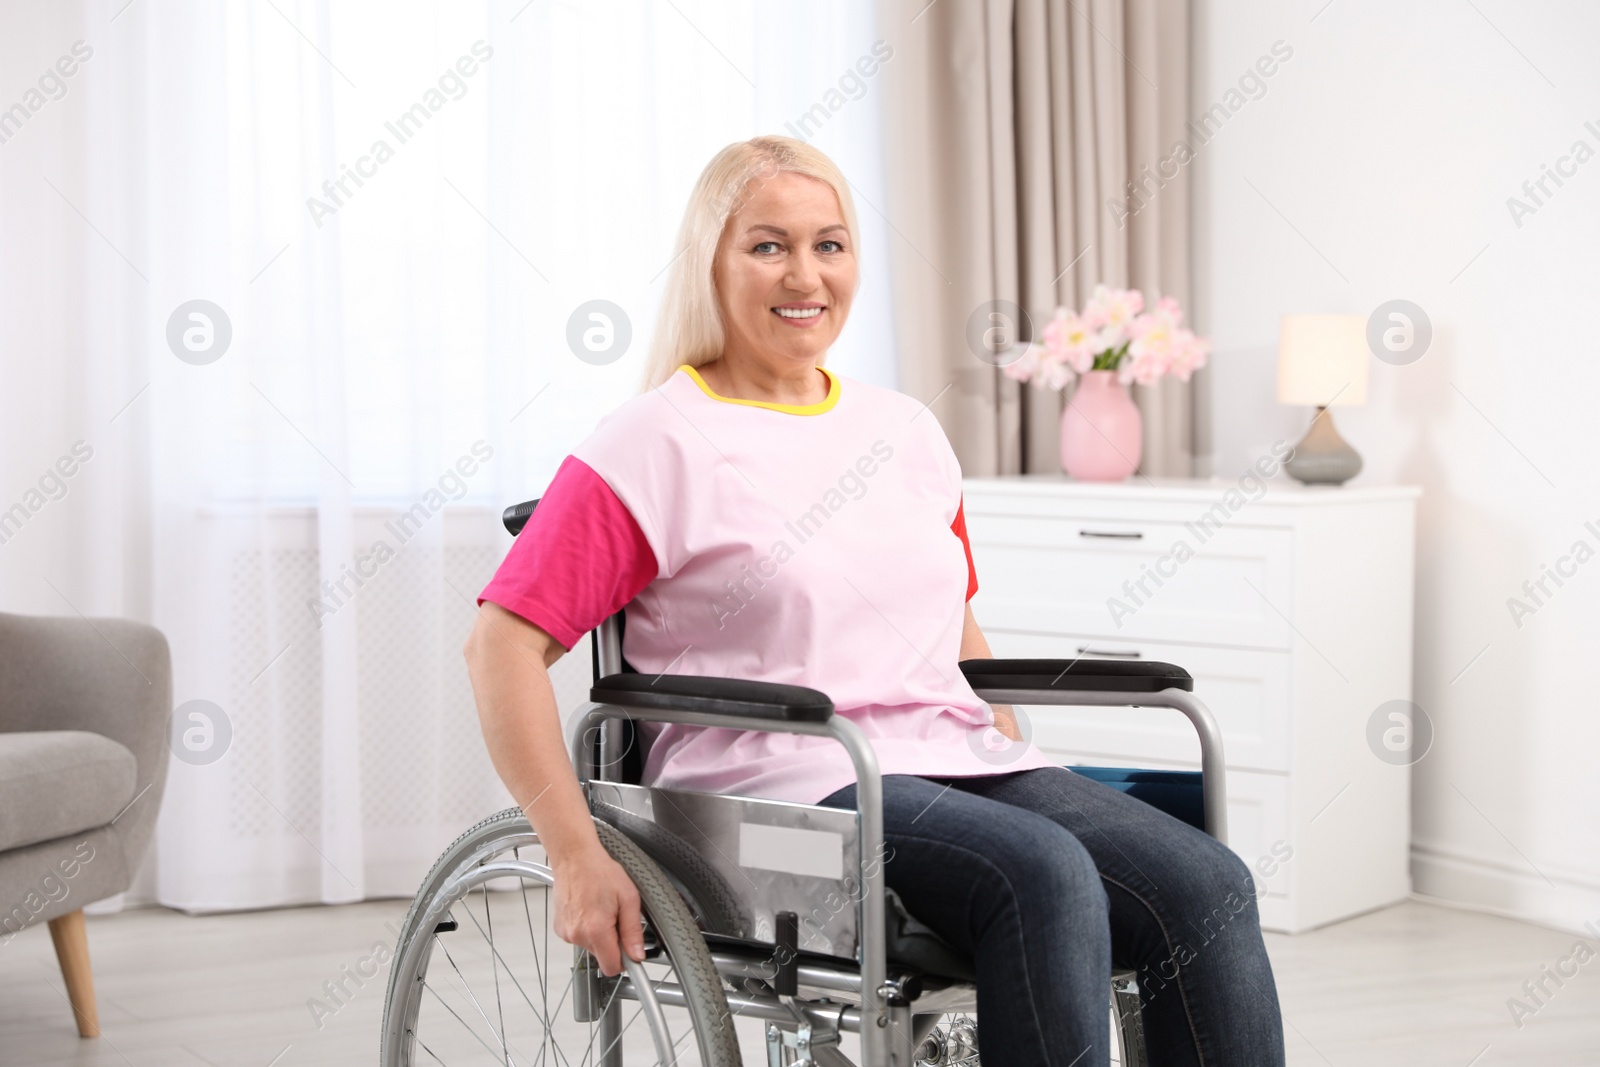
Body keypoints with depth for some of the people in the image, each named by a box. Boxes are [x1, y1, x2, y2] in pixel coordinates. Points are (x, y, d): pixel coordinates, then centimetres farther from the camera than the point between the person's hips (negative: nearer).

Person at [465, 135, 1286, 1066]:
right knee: (1046, 875, -33)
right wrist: (579, 858, -13)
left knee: (1209, 885, -18)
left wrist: (1021, 770, 17)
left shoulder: (907, 430, 19)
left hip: (957, 760, 6)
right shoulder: (654, 447, -1)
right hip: (781, 791, -6)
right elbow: (504, 643, -6)